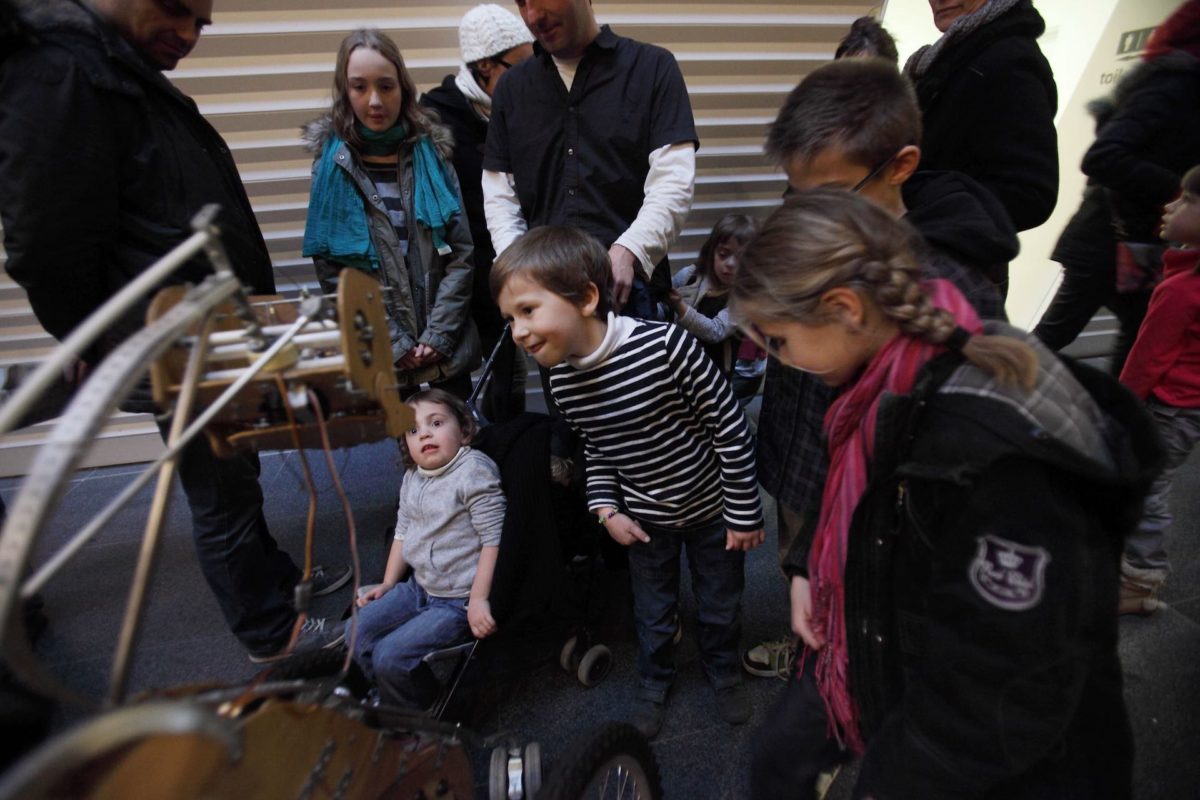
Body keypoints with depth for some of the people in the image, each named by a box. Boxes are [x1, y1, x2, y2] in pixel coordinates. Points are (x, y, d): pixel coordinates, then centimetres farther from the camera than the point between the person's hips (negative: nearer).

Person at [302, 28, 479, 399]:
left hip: (448, 346, 1)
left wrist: (438, 333, -9)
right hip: (376, 355, -1)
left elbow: (461, 253, -1)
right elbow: (331, 271, -4)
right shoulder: (332, 165, -1)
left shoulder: (431, 152, 2)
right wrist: (393, 343, -11)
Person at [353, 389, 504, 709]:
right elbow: (403, 532, 18)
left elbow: (493, 539, -21)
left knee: (390, 656, -15)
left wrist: (479, 599, -23)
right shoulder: (412, 478, 7)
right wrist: (388, 583, 14)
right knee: (357, 630, 7)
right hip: (419, 588, 9)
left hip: (460, 601, -8)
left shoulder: (474, 470, -19)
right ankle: (392, 699, 25)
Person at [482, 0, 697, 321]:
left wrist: (626, 253, -19)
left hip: (627, 287, -2)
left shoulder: (653, 67, 6)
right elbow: (500, 196, 13)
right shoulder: (512, 87, 17)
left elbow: (673, 183, -5)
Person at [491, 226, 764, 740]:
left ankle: (723, 670, 49)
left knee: (721, 602, 20)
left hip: (710, 506, -3)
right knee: (653, 611, 22)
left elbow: (731, 427, -22)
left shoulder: (666, 345, -32)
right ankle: (654, 681, 50)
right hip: (645, 519, 3)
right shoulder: (563, 382, -14)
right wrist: (606, 509, -6)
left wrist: (744, 513, -14)